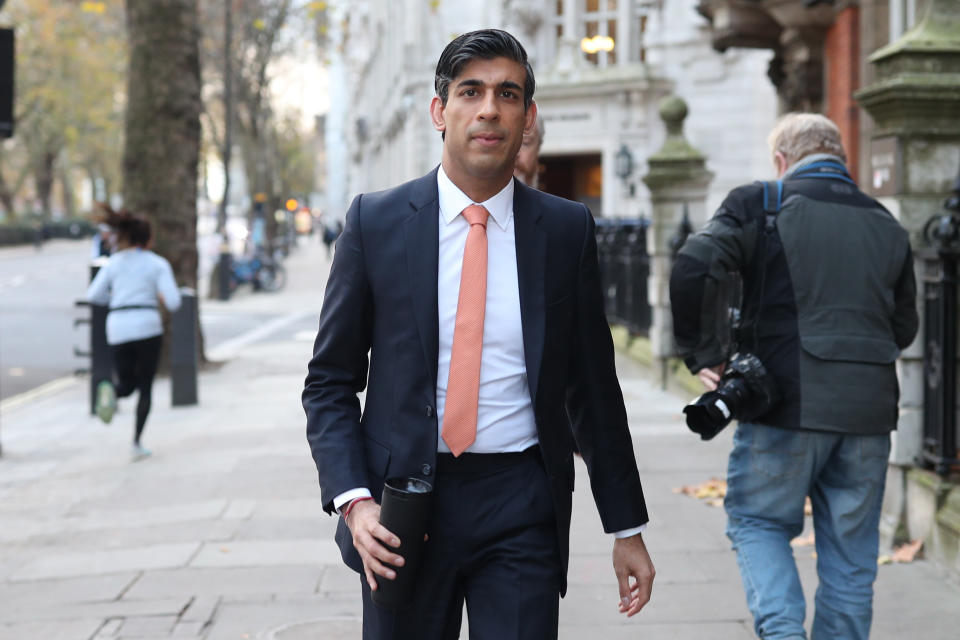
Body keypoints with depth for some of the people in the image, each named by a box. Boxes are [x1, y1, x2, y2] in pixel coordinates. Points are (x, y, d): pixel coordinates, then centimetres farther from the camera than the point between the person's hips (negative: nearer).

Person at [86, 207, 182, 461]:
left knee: (126, 385, 17)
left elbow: (94, 295, 7)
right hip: (147, 328, -2)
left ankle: (110, 391, -20)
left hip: (118, 330, 2)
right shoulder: (158, 264, 4)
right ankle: (137, 443, -2)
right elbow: (173, 302, -5)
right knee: (145, 388, 12)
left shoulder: (114, 262, 12)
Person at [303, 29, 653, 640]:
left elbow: (594, 388, 8)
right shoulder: (376, 221, 0)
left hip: (522, 504, 0)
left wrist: (627, 527, 9)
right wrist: (353, 500, -12)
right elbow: (329, 382, 3)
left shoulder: (567, 229, 3)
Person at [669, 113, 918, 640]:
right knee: (849, 549, 12)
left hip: (789, 403, -4)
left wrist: (701, 353, -8)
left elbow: (694, 268, -17)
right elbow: (903, 329, 17)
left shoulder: (761, 205, -2)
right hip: (869, 410, 4)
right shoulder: (886, 225, 13)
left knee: (757, 521, 12)